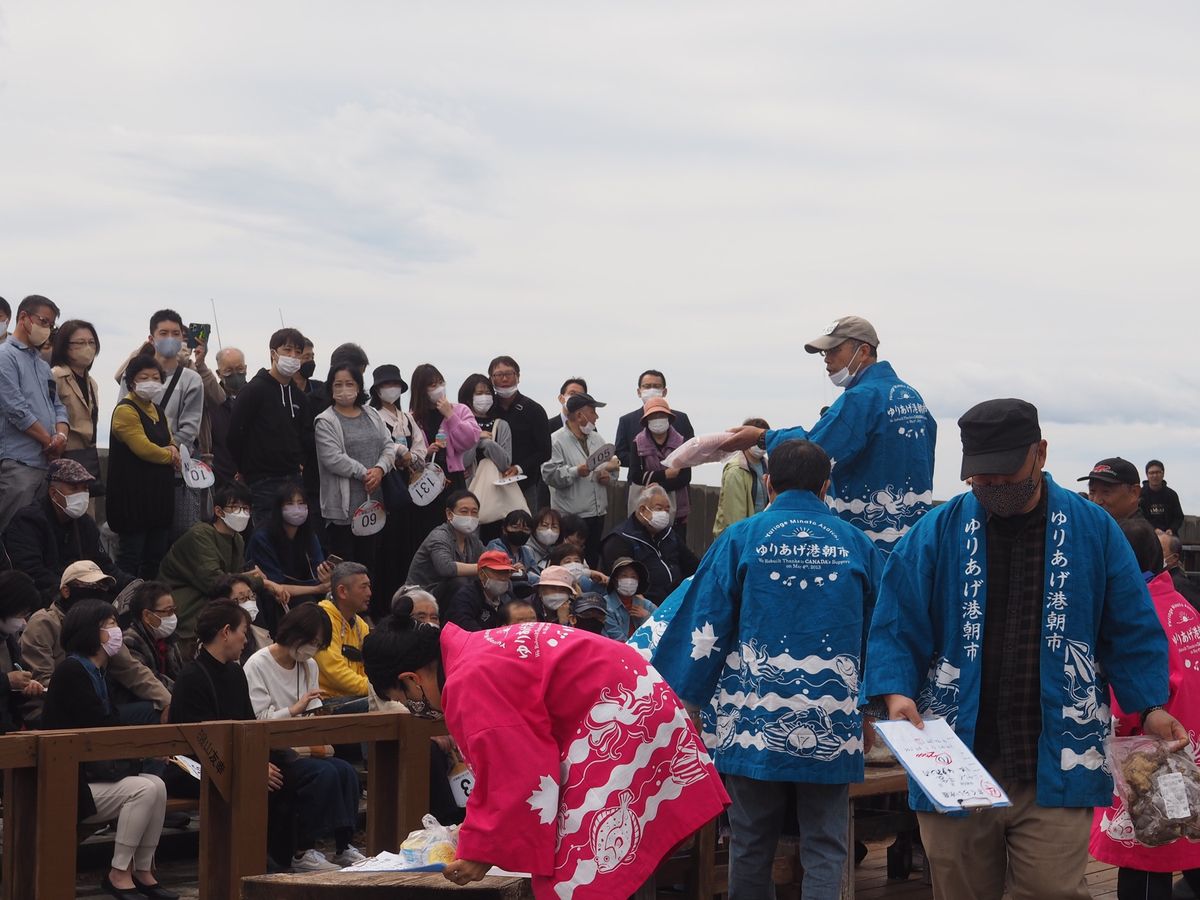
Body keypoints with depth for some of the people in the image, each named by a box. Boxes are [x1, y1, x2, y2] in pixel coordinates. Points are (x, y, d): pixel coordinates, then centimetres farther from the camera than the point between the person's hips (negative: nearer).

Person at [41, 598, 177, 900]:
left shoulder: (96, 672, 15)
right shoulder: (72, 671, -14)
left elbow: (112, 724, 11)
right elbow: (100, 727, -17)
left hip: (93, 770, 8)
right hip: (69, 781, -8)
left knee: (156, 785, -12)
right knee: (143, 790, -23)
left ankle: (143, 870, -7)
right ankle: (119, 874, -14)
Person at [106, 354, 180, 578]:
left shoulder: (157, 410, 17)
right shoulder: (126, 410, -11)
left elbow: (169, 441, 23)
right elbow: (143, 448, -20)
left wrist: (173, 448, -2)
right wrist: (172, 458, -5)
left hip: (159, 493, 9)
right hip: (134, 495, -9)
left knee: (156, 555, 11)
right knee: (131, 555, -7)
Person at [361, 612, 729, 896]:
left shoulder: (467, 684, -17)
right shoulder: (476, 651, 16)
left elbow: (514, 774, -18)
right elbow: (510, 758, 24)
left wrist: (481, 849, -6)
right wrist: (477, 833, 27)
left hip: (616, 720, -11)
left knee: (581, 870, -10)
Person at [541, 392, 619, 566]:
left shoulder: (597, 439, 15)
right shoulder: (557, 440, -8)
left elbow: (612, 465, 23)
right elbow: (550, 474, -17)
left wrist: (607, 475, 1)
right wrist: (576, 472, -29)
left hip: (598, 513, 7)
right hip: (571, 516, -7)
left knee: (593, 561, 12)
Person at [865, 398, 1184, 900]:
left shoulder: (1092, 530, 4)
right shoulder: (938, 533, 3)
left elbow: (1131, 633, 9)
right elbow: (896, 628, 2)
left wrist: (1151, 706, -2)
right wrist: (897, 692, -15)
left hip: (1056, 768, -1)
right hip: (956, 765, 1)